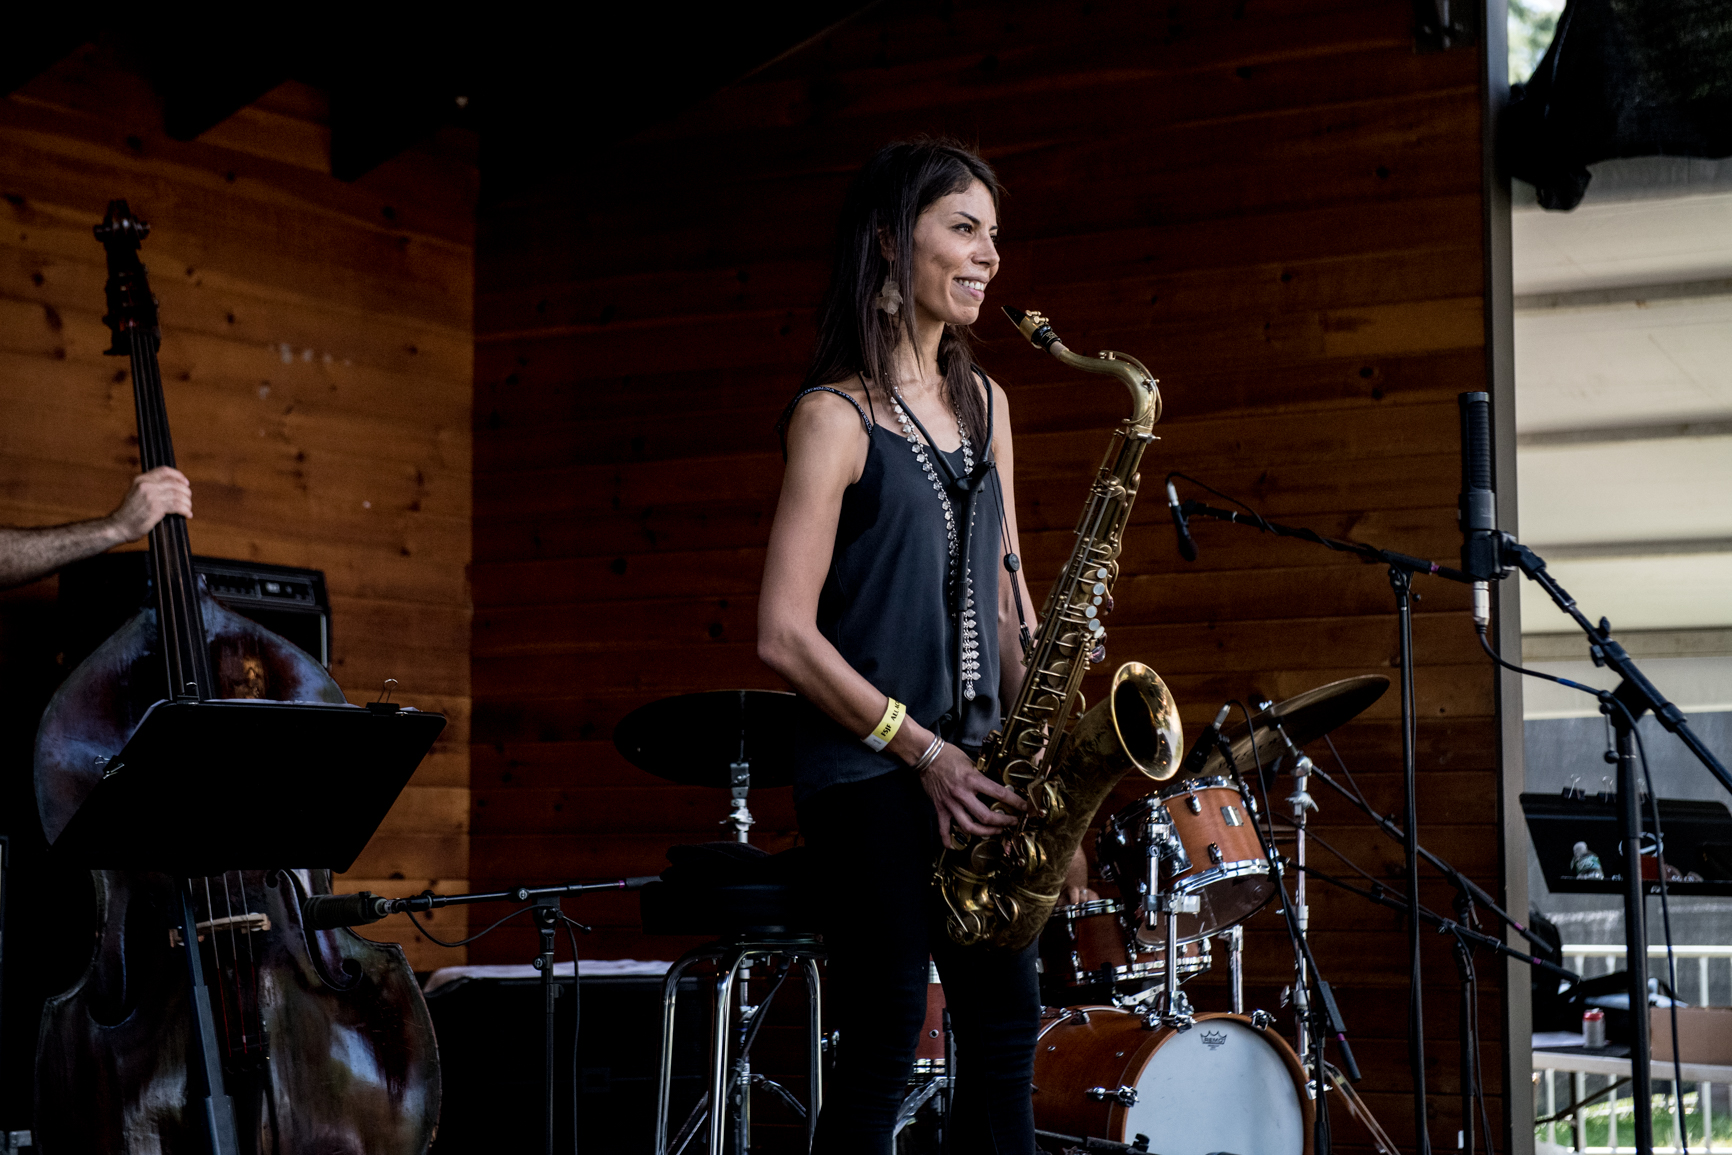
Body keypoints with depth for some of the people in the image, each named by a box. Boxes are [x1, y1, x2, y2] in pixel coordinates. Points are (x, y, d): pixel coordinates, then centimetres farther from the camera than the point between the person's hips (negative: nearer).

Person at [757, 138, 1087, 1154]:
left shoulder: (984, 403, 13)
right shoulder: (836, 414, -8)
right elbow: (786, 634, -13)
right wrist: (921, 750, -15)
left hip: (971, 764, 7)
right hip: (869, 769, -7)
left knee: (1007, 1023, 8)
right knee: (887, 1041, -3)